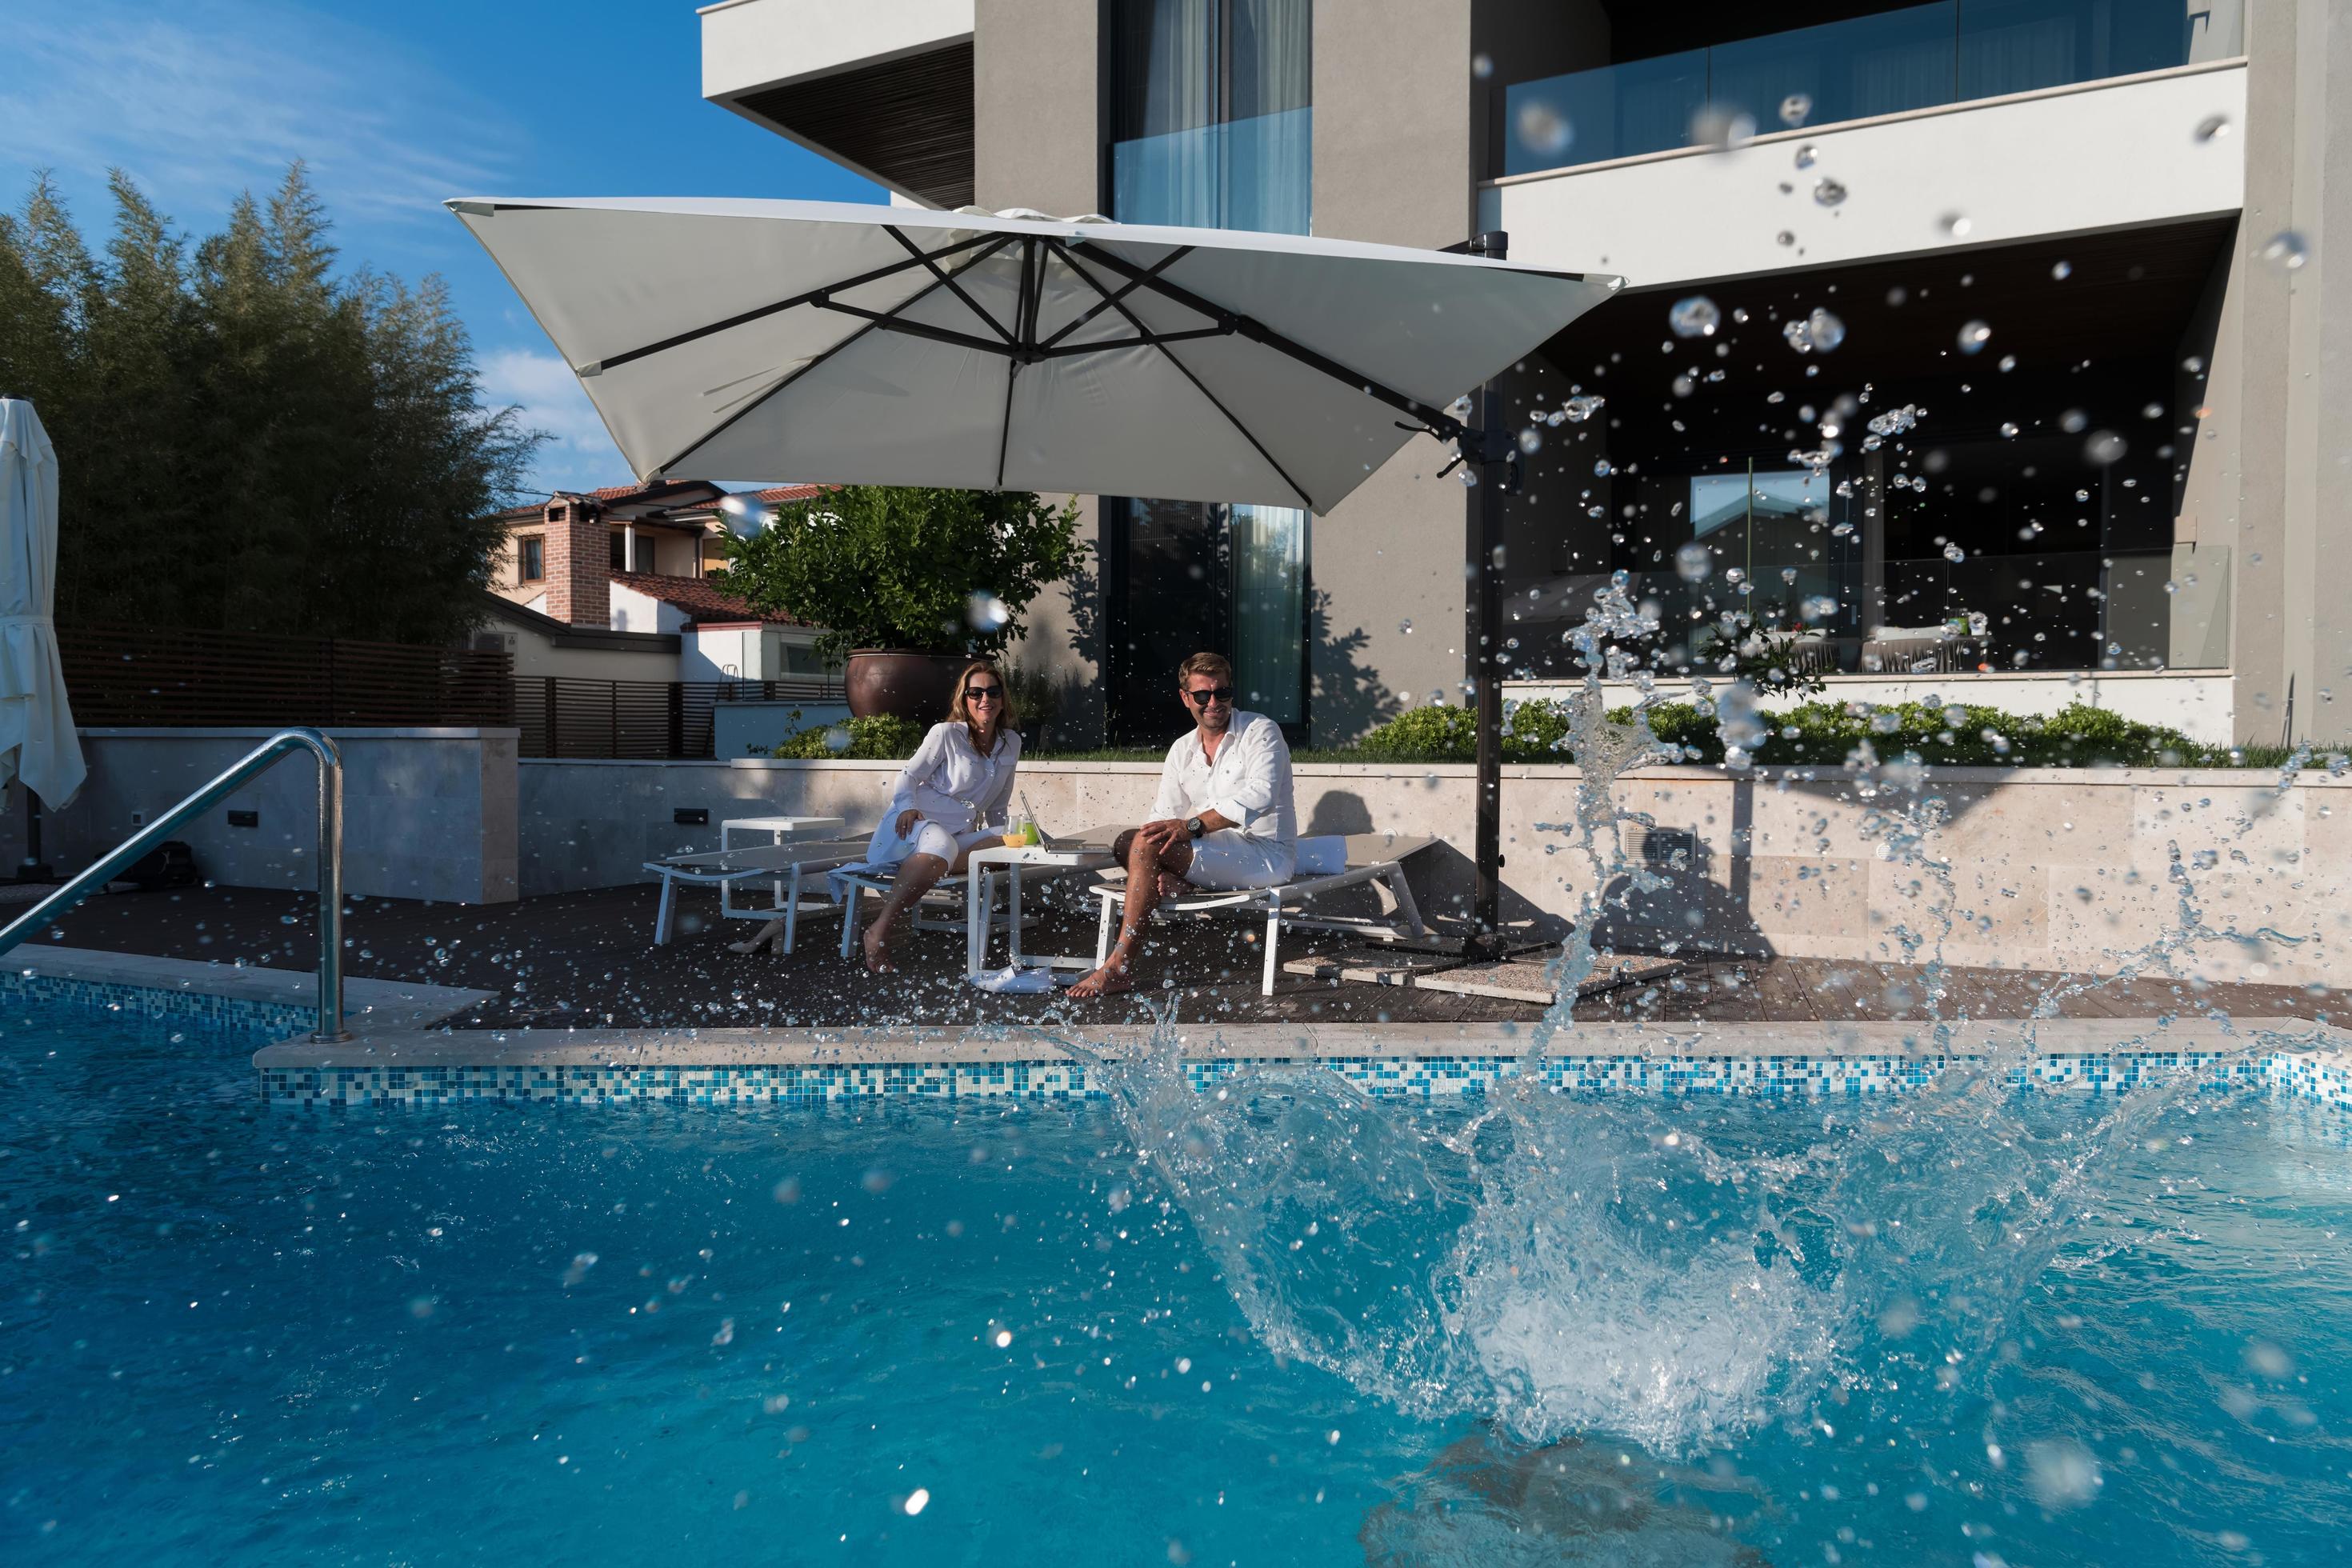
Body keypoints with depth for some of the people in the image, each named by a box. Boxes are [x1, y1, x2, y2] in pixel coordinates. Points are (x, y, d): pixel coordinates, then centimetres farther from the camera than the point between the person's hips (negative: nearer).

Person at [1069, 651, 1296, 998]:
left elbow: (1260, 796, -21)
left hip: (1268, 855, -7)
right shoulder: (1182, 751, 15)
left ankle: (1116, 968, -25)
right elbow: (1164, 817, 8)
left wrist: (1193, 825, -29)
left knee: (1147, 843, -24)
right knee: (1126, 842, -7)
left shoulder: (1261, 731, -4)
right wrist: (1160, 871, -12)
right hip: (1218, 854, 7)